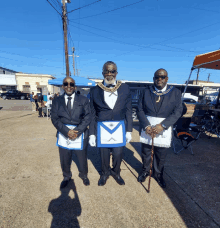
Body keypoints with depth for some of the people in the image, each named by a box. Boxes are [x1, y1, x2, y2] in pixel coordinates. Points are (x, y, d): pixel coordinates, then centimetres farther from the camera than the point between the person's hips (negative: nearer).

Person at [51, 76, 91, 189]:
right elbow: (54, 118, -1)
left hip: (80, 133, -1)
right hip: (63, 134, 1)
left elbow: (87, 117, -4)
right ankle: (66, 177, 43)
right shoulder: (57, 101, 5)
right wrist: (67, 131, -15)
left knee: (82, 157, 12)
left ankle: (84, 175, 42)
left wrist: (78, 131, -15)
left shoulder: (83, 100, 2)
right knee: (64, 158, 14)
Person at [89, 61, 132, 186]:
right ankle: (105, 173, 44)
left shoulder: (125, 88, 0)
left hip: (119, 127, 0)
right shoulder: (95, 90, -1)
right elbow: (92, 114, 1)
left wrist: (129, 130, 2)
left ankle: (116, 172, 42)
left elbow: (128, 111, 3)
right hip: (102, 128, 0)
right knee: (104, 154, 15)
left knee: (118, 154, 9)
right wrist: (92, 133, 1)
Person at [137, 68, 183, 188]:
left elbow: (177, 111, -8)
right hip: (147, 127, 1)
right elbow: (140, 110, -3)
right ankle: (145, 171, 40)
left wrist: (162, 125, -19)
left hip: (164, 128, 0)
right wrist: (146, 126, -16)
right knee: (145, 152, 14)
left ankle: (158, 174, 38)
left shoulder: (175, 92, -1)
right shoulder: (147, 91, 1)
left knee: (161, 155, 12)